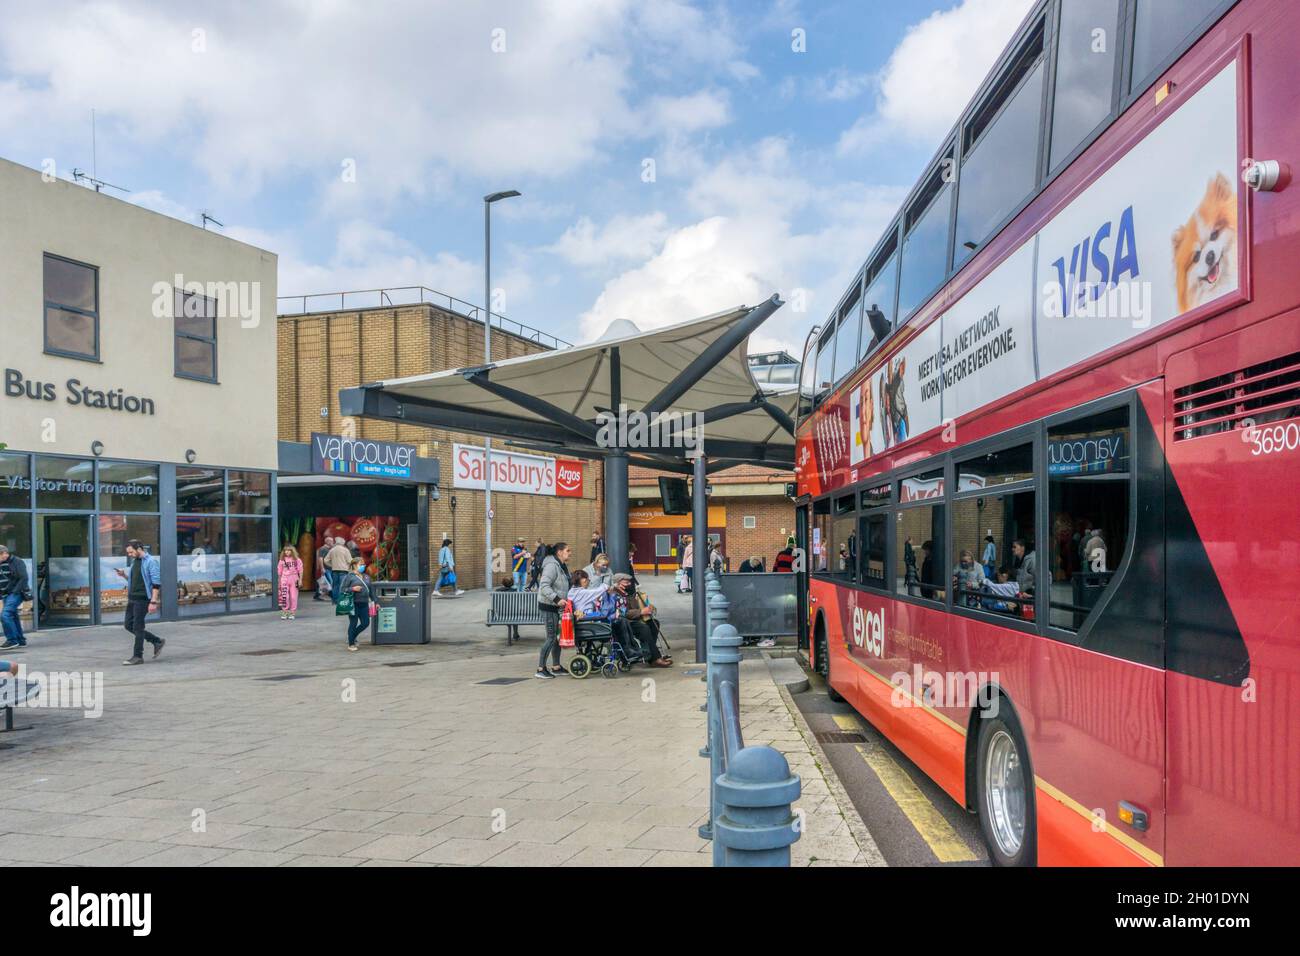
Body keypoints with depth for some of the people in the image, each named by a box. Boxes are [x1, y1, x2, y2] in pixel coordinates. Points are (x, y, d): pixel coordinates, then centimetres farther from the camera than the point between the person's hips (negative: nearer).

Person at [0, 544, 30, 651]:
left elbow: (23, 578, -15)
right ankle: (21, 641, 18)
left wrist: (15, 592, -19)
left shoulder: (17, 562, -9)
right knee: (13, 617, 11)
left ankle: (12, 640, -12)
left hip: (15, 594, -8)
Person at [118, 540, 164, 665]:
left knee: (137, 627, -5)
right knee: (128, 625, 10)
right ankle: (157, 641, 20)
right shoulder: (134, 562, 14)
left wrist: (153, 602, -21)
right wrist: (124, 575, 4)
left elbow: (156, 583, -16)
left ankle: (138, 656, 5)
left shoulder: (150, 561, -12)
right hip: (132, 598, 9)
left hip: (142, 599, -9)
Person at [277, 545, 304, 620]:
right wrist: (279, 581, 8)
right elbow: (279, 571, 11)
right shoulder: (282, 560, 7)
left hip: (294, 579, -1)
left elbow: (300, 570, 2)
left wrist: (300, 580, -4)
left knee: (293, 597, 1)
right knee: (284, 596, -4)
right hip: (284, 579, 1)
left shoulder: (297, 560, 2)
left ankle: (292, 613, 8)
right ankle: (284, 613, 4)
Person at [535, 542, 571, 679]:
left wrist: (566, 599, 15)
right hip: (548, 605, -10)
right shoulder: (552, 566, -18)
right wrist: (557, 599, -32)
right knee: (551, 637, -8)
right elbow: (544, 586, -26)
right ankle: (541, 669, -3)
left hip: (556, 606, 10)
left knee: (558, 636, 13)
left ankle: (556, 667, 22)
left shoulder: (562, 566, 15)